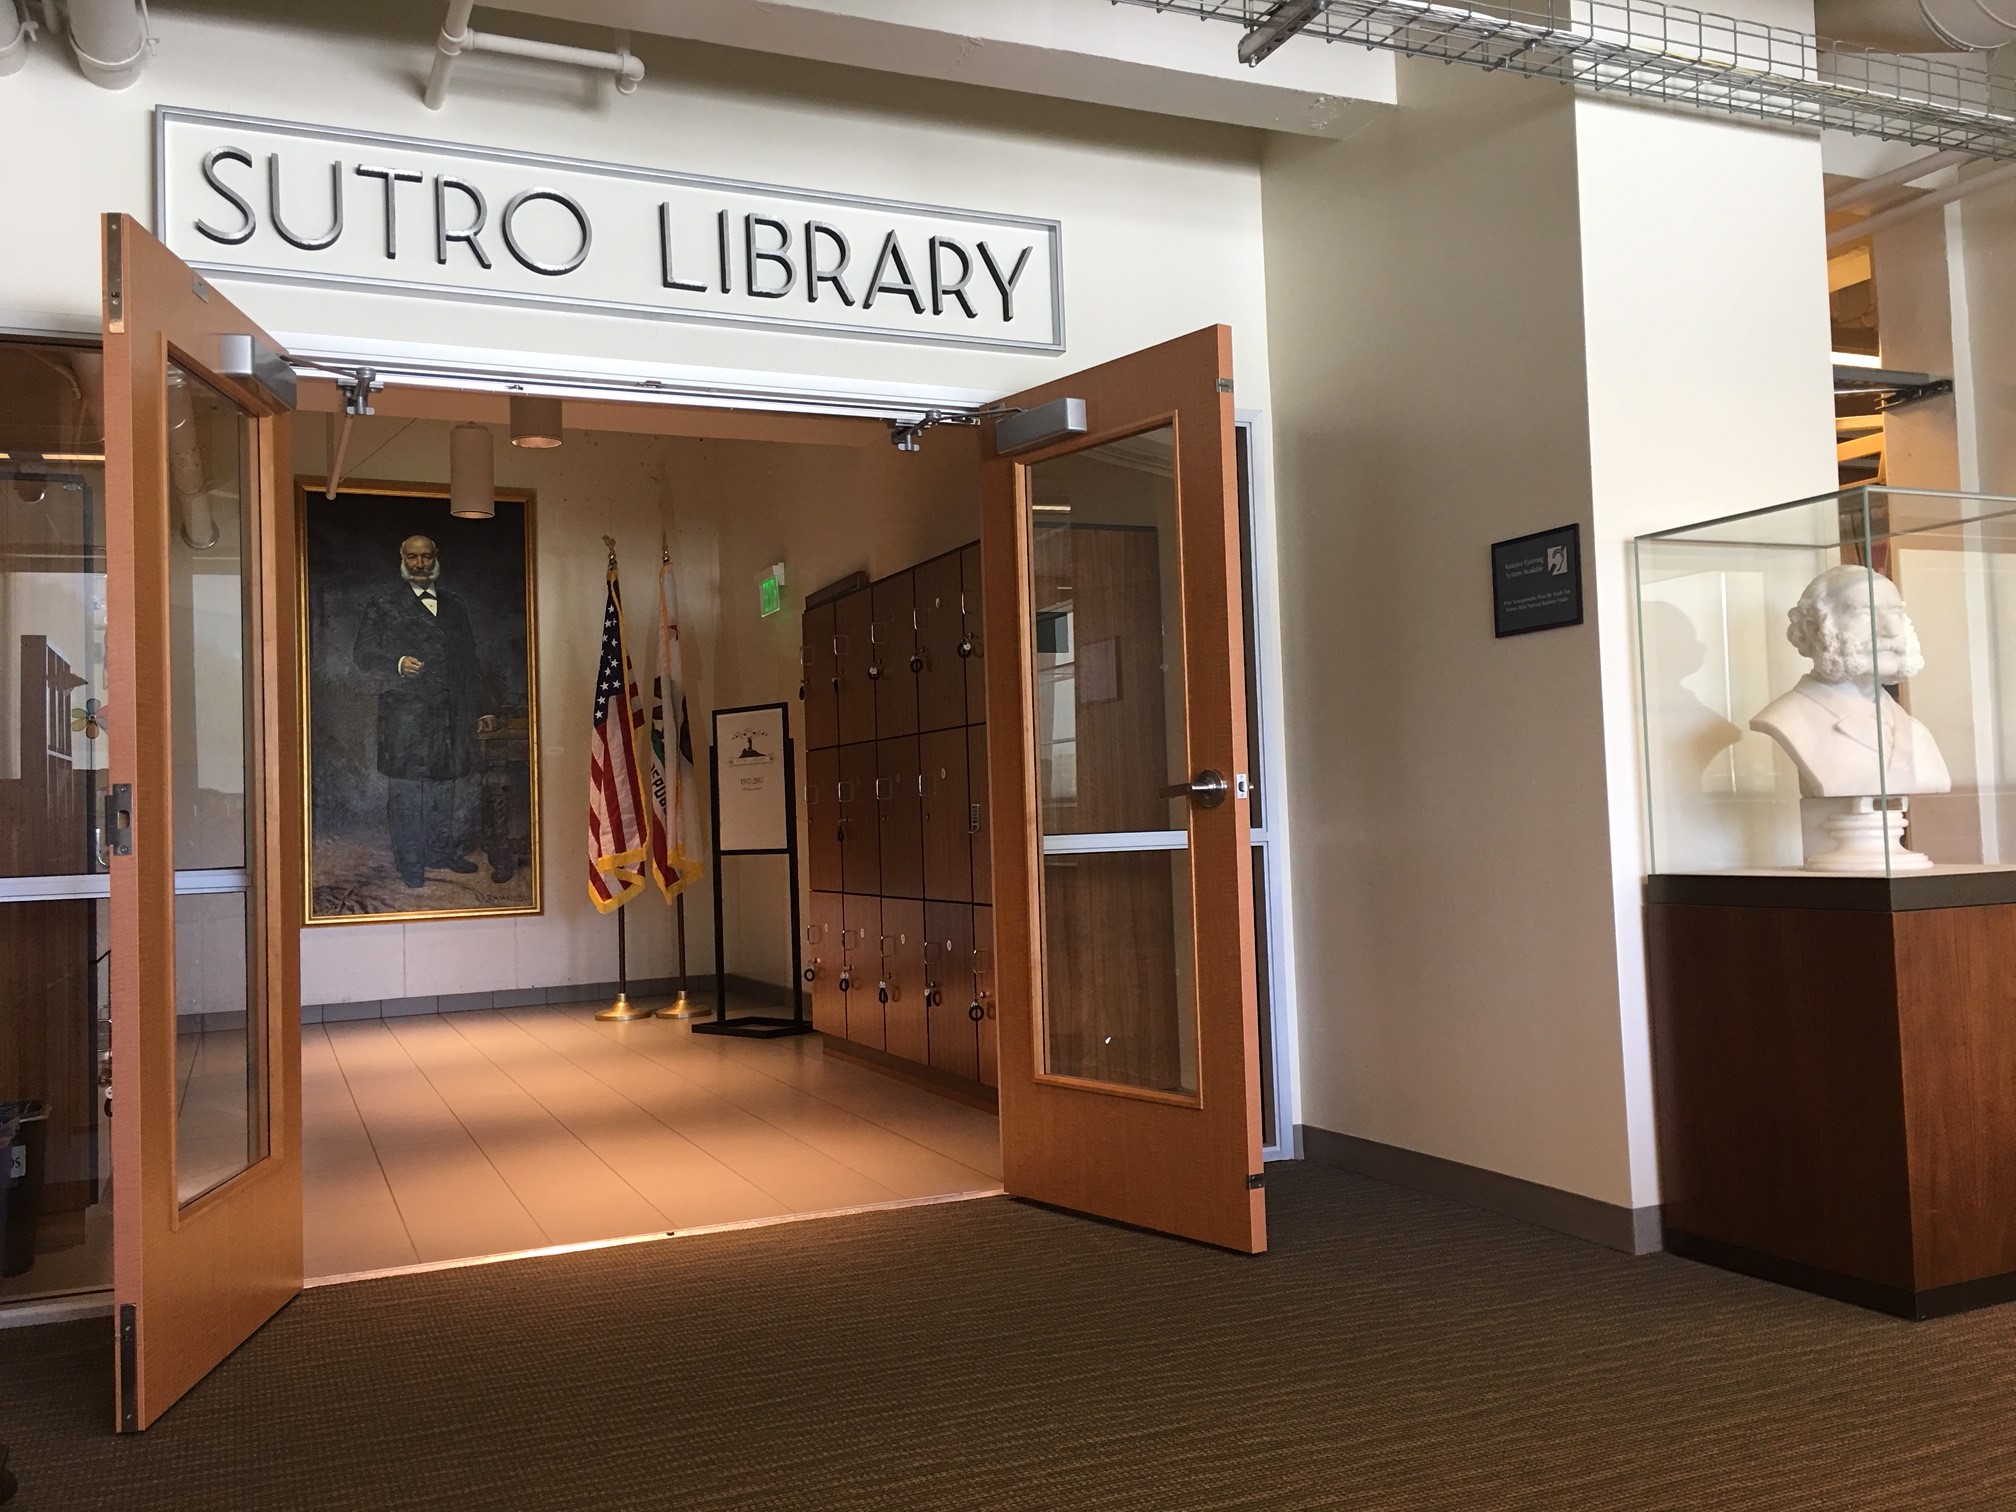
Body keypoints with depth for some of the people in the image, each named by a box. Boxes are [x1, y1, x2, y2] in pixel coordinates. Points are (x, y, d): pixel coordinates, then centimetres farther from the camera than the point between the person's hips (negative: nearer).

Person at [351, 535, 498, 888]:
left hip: (451, 714, 4)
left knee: (447, 785, 7)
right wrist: (397, 664, -23)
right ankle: (410, 866, 5)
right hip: (405, 716, -4)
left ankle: (443, 853, 20)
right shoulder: (383, 607, 5)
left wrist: (483, 708, 15)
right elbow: (363, 654, -3)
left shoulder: (454, 605, 18)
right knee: (406, 792, -2)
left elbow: (470, 660, 19)